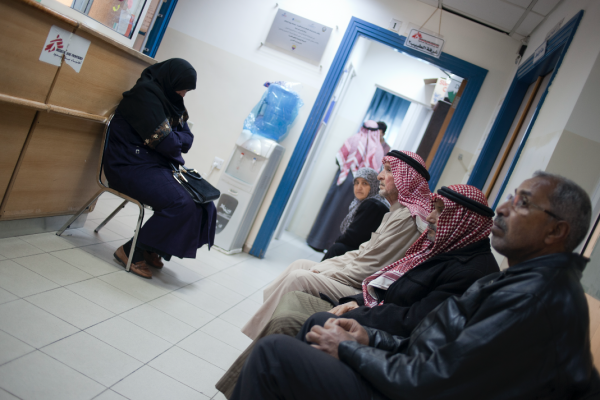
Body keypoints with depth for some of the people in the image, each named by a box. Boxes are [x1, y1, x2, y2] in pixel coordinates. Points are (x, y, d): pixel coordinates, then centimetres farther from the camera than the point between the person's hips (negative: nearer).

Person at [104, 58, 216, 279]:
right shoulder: (145, 93, -13)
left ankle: (152, 250, 6)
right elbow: (164, 141, -18)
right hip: (132, 165, -9)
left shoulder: (171, 99, 15)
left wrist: (172, 137, -10)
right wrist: (176, 139, 3)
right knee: (181, 204, -25)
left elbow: (187, 139, 9)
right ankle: (131, 252, -10)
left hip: (159, 163, 9)